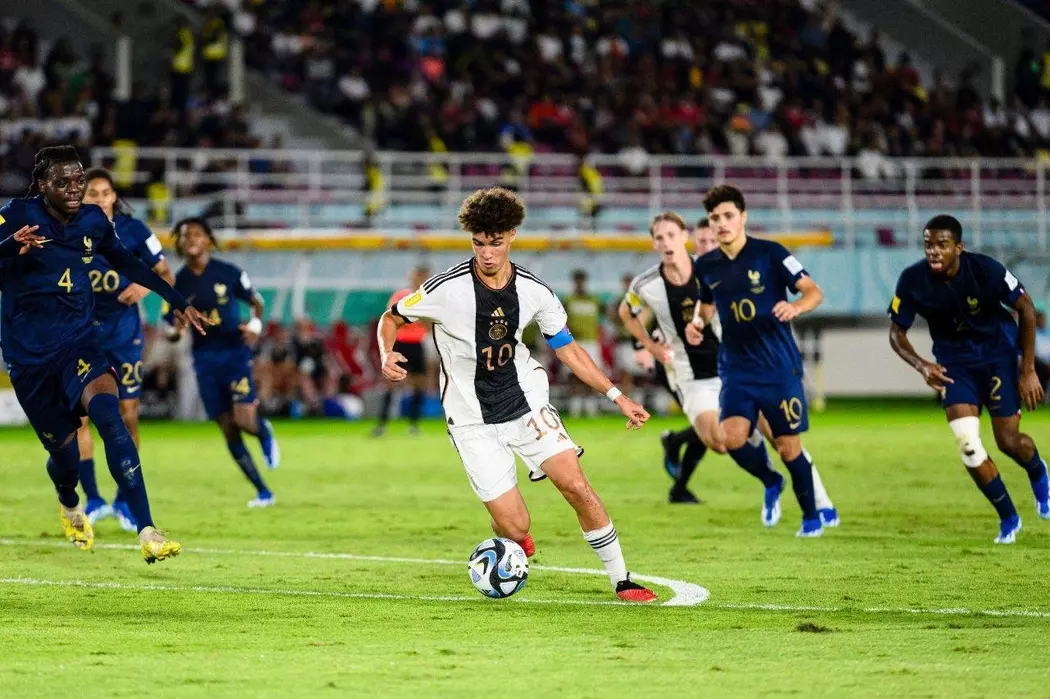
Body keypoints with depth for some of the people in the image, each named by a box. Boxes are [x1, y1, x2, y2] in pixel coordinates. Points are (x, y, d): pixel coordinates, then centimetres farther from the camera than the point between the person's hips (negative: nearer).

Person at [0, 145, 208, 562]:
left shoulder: (93, 221, 2)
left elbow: (126, 263, 20)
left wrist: (176, 301, 22)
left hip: (78, 344, 2)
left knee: (106, 411, -26)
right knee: (65, 453, 4)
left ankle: (146, 531, -32)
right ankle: (69, 505, 46)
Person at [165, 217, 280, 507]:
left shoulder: (229, 273, -3)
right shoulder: (178, 283, 3)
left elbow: (255, 301, 10)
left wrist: (255, 324, -10)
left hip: (234, 352, -3)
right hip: (204, 360, 3)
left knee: (245, 421, -18)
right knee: (229, 431, 2)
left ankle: (265, 433, 21)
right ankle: (263, 492, 13)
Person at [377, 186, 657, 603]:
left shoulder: (534, 292, -6)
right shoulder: (447, 289, -16)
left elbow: (567, 349, 7)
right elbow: (391, 319, -2)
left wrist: (618, 397, 2)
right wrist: (387, 356, -24)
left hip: (527, 403, 2)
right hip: (472, 421, -2)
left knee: (576, 486, -14)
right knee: (516, 529, -8)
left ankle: (621, 581, 1)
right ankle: (512, 537, 33)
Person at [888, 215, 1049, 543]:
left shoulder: (986, 270, -25)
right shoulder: (912, 280, -19)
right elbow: (896, 332, -7)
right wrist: (921, 365, -27)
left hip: (998, 353, -2)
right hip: (954, 361, 2)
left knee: (1009, 441, -2)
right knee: (966, 442, -13)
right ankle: (1008, 517, 7)